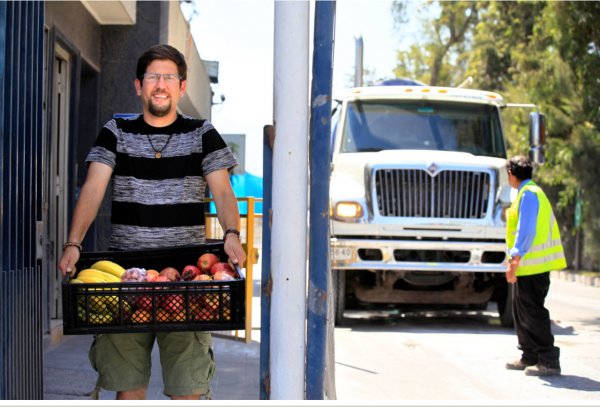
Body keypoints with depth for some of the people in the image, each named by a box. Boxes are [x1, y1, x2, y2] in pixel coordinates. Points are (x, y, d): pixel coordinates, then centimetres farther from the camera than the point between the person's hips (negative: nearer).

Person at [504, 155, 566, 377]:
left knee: (533, 312, -8)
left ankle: (549, 361, -6)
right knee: (521, 310, 16)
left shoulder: (528, 194, -14)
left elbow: (526, 230, -22)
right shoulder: (532, 192, 18)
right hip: (529, 266, 10)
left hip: (531, 265, -10)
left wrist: (514, 259, -24)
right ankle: (529, 357, 24)